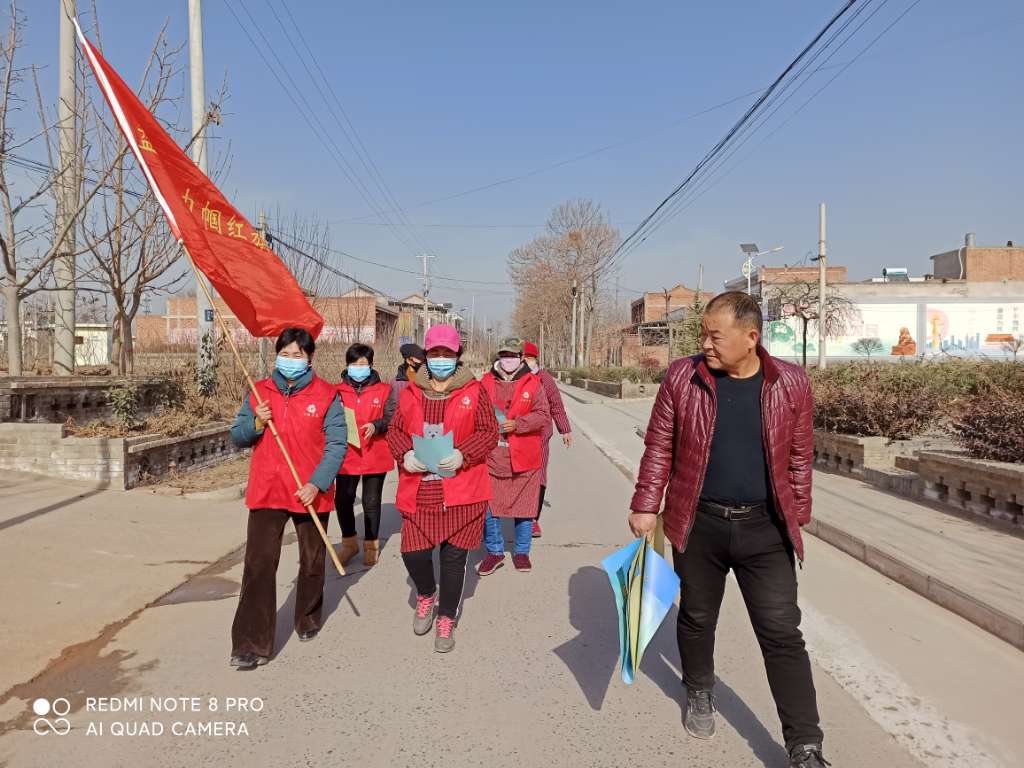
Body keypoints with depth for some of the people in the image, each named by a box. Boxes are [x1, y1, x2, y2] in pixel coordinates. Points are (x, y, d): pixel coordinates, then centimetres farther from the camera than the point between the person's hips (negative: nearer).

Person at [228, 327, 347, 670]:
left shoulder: (327, 396, -6)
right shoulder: (259, 393, 3)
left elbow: (337, 444, -9)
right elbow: (237, 436, 9)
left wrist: (317, 483, -20)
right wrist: (256, 423, -13)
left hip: (312, 494, -1)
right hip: (266, 491, 1)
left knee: (312, 561, 16)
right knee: (259, 565, -5)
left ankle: (308, 619, 41)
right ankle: (251, 644, 2)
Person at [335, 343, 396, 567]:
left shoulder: (383, 390, 1)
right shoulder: (338, 391, 4)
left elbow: (392, 418, -2)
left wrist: (376, 425, -20)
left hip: (375, 456, -1)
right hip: (347, 455, 1)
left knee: (371, 502, 9)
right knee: (342, 500, 1)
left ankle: (371, 545, 27)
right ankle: (349, 543, 24)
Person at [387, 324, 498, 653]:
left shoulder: (474, 391, -1)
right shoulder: (411, 392, 6)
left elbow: (489, 432, -2)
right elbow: (395, 430, 11)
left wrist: (462, 454, -18)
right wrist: (405, 455, -9)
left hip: (462, 490, -2)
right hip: (419, 490, 2)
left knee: (454, 557, 6)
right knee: (413, 553, 1)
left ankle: (447, 619, 28)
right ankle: (427, 594, 36)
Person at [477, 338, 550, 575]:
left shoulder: (533, 383, 1)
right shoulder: (486, 382, 7)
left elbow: (543, 415, -5)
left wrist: (517, 424, -19)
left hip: (524, 457, -1)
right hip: (491, 455, 1)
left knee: (524, 506, 9)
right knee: (487, 506, 5)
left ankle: (521, 551, 27)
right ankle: (494, 551, 23)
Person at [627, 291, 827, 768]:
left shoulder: (791, 383, -4)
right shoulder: (682, 377, -6)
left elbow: (799, 457, 5)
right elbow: (659, 447, -1)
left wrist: (797, 517, 7)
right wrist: (645, 506, -3)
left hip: (765, 528, 0)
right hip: (698, 524, 1)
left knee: (782, 634, 2)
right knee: (697, 617, 17)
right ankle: (699, 694, 44)